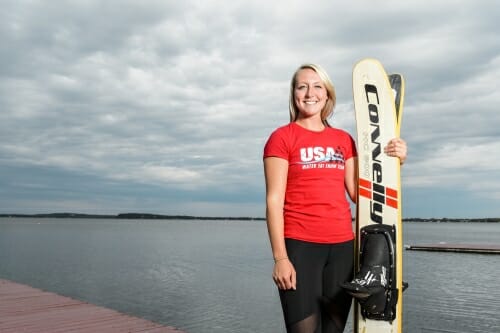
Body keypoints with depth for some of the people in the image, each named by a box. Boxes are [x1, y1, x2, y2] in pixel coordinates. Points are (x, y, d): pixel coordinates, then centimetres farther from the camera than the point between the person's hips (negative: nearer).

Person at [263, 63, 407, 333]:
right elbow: (274, 201, -7)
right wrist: (280, 257, -13)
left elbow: (358, 193, 9)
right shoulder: (282, 137, -1)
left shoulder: (344, 139, 13)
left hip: (342, 245, 5)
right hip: (299, 245, -5)